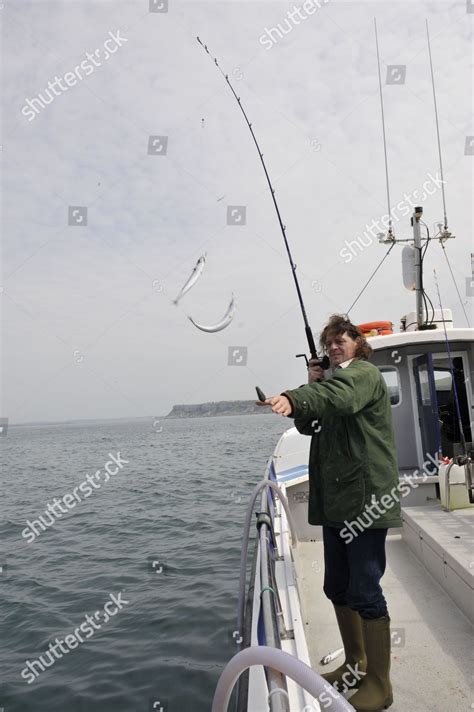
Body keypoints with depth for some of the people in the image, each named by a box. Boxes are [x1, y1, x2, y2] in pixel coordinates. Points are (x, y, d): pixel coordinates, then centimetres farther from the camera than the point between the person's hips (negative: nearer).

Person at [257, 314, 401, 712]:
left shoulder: (365, 374, -7)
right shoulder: (335, 379, 21)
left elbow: (337, 394, -31)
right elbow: (308, 426, 13)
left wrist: (294, 398, -49)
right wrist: (311, 384, 0)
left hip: (365, 498, -9)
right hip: (335, 499, 9)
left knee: (365, 592, -3)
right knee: (337, 588, 16)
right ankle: (356, 665, 34)